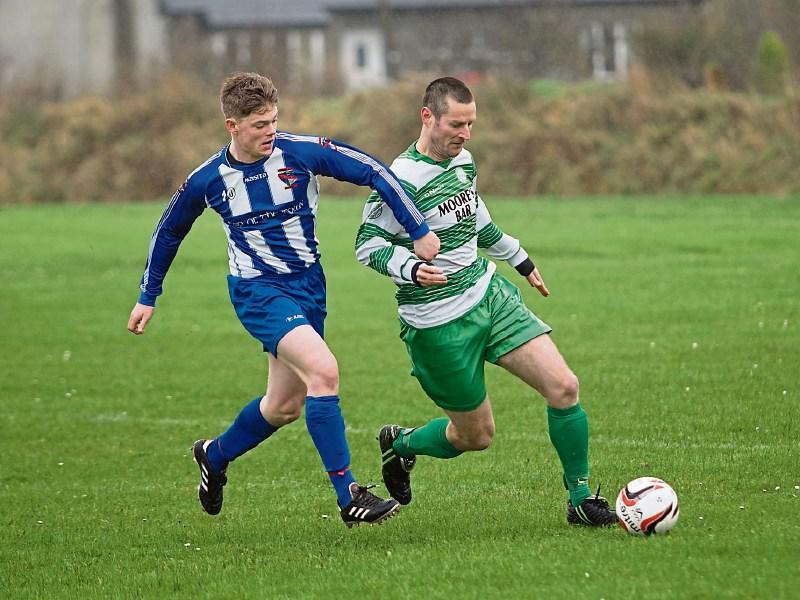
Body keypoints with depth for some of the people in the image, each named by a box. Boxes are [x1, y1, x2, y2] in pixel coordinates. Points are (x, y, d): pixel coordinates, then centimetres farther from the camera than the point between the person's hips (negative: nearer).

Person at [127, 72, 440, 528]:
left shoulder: (303, 153, -10)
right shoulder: (207, 181, -7)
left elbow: (374, 173, -8)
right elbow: (169, 232, 10)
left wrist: (419, 231, -12)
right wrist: (148, 298, 17)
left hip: (308, 284, 4)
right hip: (258, 290, -4)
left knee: (285, 405, 12)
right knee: (323, 370, -26)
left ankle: (215, 456, 42)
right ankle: (349, 496, -23)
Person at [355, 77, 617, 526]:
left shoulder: (462, 160, 6)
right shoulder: (403, 180, -20)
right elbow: (368, 244, -14)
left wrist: (519, 258, 33)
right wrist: (410, 268, -32)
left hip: (489, 294, 7)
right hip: (440, 325, -7)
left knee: (564, 387, -8)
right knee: (476, 436, 3)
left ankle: (581, 498, 4)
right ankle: (400, 444, 34)